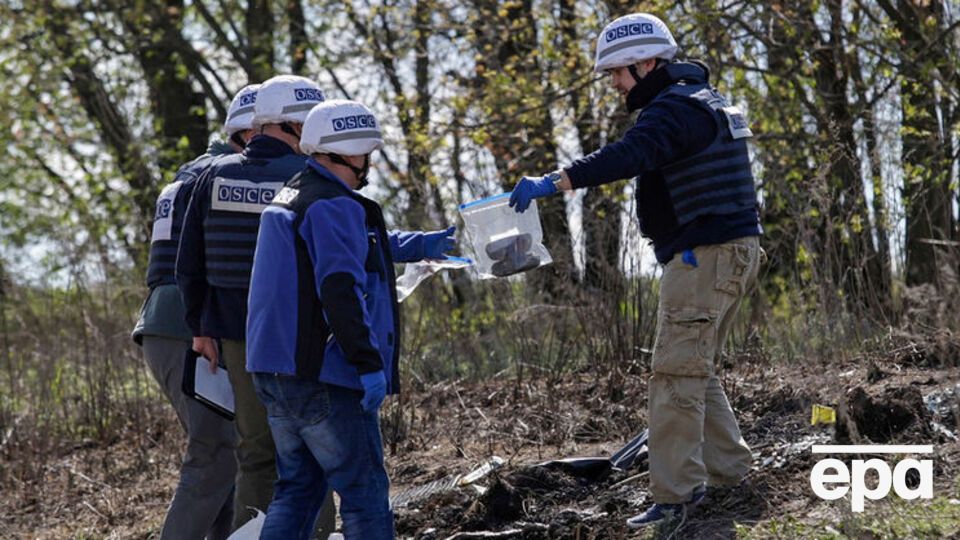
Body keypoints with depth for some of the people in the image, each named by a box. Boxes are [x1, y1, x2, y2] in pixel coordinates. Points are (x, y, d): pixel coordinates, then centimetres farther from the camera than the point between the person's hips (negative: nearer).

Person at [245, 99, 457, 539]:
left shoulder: (293, 196, 18)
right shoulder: (333, 206, -14)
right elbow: (341, 289, -25)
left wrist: (418, 245, 39)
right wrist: (369, 364, -25)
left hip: (275, 371, 10)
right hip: (321, 377, -10)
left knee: (298, 487, 14)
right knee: (364, 489, -3)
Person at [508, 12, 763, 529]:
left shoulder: (675, 108, -16)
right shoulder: (705, 100, 18)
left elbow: (627, 156, -33)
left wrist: (552, 182, -39)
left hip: (705, 254, -11)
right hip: (731, 251, 11)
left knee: (677, 371, -10)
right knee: (695, 371, 16)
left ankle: (675, 493, -11)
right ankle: (729, 472, 19)